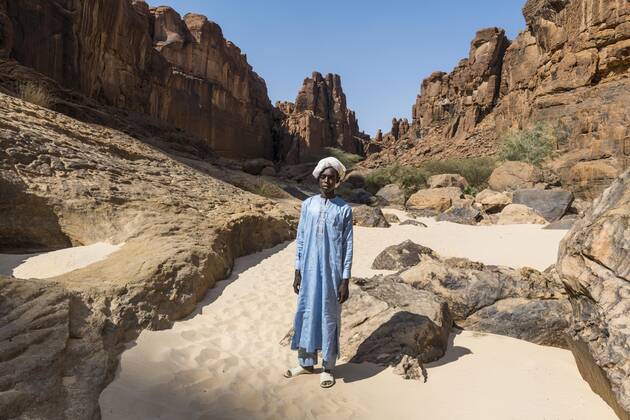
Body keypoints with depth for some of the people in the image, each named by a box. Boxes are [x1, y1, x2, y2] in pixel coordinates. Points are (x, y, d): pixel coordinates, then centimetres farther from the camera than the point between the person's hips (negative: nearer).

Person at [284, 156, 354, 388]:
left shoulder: (344, 209, -5)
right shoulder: (307, 204, 3)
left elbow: (348, 247, -4)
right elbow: (300, 239, 6)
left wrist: (345, 281, -7)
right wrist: (297, 271, 4)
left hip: (331, 274, -3)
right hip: (308, 271, 3)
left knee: (329, 318, 7)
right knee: (306, 313, 12)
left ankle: (328, 367, 24)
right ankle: (306, 362, 30)